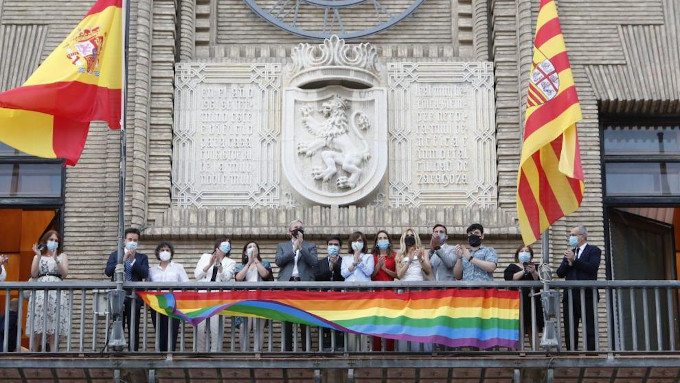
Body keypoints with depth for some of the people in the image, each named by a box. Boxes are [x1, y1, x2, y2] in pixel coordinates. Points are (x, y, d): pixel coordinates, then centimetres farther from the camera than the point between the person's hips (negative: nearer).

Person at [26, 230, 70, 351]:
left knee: (53, 329, -8)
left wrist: (56, 259, -9)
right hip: (40, 292, 1)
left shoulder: (62, 256, 16)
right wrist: (39, 256, -2)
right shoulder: (38, 256, 18)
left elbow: (64, 274, 2)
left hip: (57, 292, -1)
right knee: (38, 329, -7)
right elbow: (33, 274, 4)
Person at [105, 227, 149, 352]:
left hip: (134, 298, 0)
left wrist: (133, 260, -12)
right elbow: (108, 271, -4)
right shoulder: (115, 255, 12)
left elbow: (145, 274, -5)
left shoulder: (142, 257, 11)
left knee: (133, 329, -1)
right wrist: (123, 260, -12)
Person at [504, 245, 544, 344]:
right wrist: (523, 271, -9)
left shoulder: (535, 267, 18)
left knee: (533, 328, -3)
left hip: (532, 300, 2)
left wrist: (533, 272, -16)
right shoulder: (512, 267, 14)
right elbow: (510, 278, -6)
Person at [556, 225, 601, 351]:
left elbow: (592, 268, -14)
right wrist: (568, 263, -5)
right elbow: (560, 273, 12)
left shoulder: (594, 250, 4)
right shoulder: (570, 252, 20)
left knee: (590, 329, -4)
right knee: (569, 330, 5)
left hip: (587, 296, -6)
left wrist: (574, 260, -12)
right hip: (570, 296, 6)